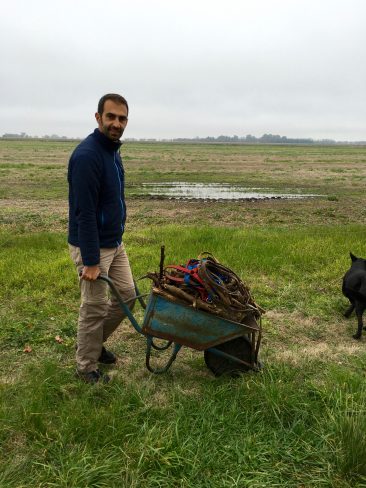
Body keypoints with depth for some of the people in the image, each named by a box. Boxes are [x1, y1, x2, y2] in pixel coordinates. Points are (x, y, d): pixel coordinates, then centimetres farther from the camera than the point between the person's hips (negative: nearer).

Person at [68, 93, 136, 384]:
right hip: (92, 246, -9)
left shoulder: (113, 150, 8)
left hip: (115, 243, 9)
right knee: (95, 308, 4)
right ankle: (86, 367, 25)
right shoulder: (86, 155, -22)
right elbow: (84, 213, -25)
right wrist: (90, 261, -24)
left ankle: (95, 343, 36)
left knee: (127, 295, 15)